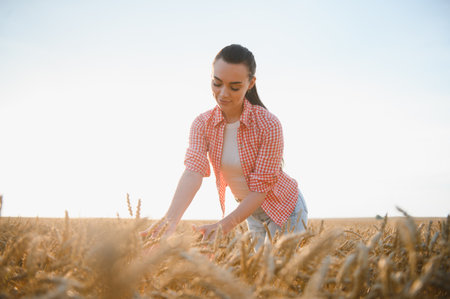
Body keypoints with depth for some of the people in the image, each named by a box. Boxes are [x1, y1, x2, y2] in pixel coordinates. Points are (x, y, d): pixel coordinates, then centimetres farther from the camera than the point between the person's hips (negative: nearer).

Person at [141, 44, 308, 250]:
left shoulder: (269, 125, -26)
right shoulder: (203, 124, -14)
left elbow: (261, 187, -25)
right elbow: (193, 171, -29)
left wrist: (225, 225, -35)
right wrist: (170, 220, -45)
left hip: (284, 207, -4)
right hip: (249, 208, 4)